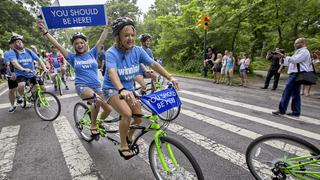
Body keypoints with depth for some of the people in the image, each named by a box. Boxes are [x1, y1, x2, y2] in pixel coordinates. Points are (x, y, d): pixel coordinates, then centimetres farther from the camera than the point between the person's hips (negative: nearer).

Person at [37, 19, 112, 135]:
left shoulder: (92, 53, 7)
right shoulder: (73, 57, 5)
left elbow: (102, 39, 2)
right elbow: (58, 45, -2)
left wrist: (107, 25, -2)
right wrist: (45, 32, -9)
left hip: (96, 86, 3)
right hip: (82, 86, -3)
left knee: (108, 109, 2)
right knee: (97, 100, -32)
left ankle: (98, 123, 32)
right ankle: (93, 125, -7)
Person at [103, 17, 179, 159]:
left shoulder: (137, 50, -10)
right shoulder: (112, 53, -24)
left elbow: (153, 64, -14)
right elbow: (112, 72, -41)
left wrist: (169, 77, -26)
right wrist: (122, 90, -60)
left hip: (128, 89, 5)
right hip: (112, 89, -5)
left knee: (139, 116, -2)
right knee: (127, 114, -26)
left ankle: (129, 137, 30)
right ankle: (123, 145, 0)